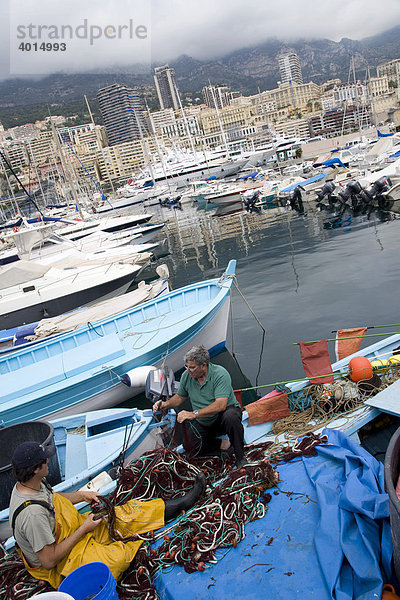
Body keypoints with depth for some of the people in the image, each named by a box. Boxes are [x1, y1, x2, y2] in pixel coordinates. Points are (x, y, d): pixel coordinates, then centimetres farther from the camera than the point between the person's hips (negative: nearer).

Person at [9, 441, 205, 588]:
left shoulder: (29, 484, -8)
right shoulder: (32, 513, -37)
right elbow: (49, 561, -29)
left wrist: (81, 495, 0)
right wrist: (84, 529, -22)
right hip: (62, 564, -8)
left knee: (127, 515, 2)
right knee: (121, 558, -27)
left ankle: (183, 502, 13)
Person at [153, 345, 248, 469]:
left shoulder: (220, 374, -27)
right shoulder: (186, 376, -10)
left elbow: (220, 405, -37)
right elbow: (180, 397, 7)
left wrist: (194, 414, -43)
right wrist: (165, 404, -14)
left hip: (224, 413, -5)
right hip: (203, 423, 5)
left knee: (230, 417, -38)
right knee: (189, 446, -13)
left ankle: (240, 458, -20)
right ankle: (223, 444, 2)